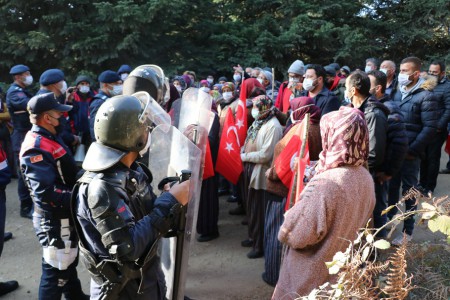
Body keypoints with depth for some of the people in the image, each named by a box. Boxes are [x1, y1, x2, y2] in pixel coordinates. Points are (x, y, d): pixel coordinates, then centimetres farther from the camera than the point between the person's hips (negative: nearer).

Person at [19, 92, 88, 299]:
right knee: (56, 271, 5)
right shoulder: (36, 148, -24)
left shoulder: (50, 138, 8)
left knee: (69, 262, 28)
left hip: (65, 216, 10)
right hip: (55, 221, -10)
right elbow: (46, 192, -32)